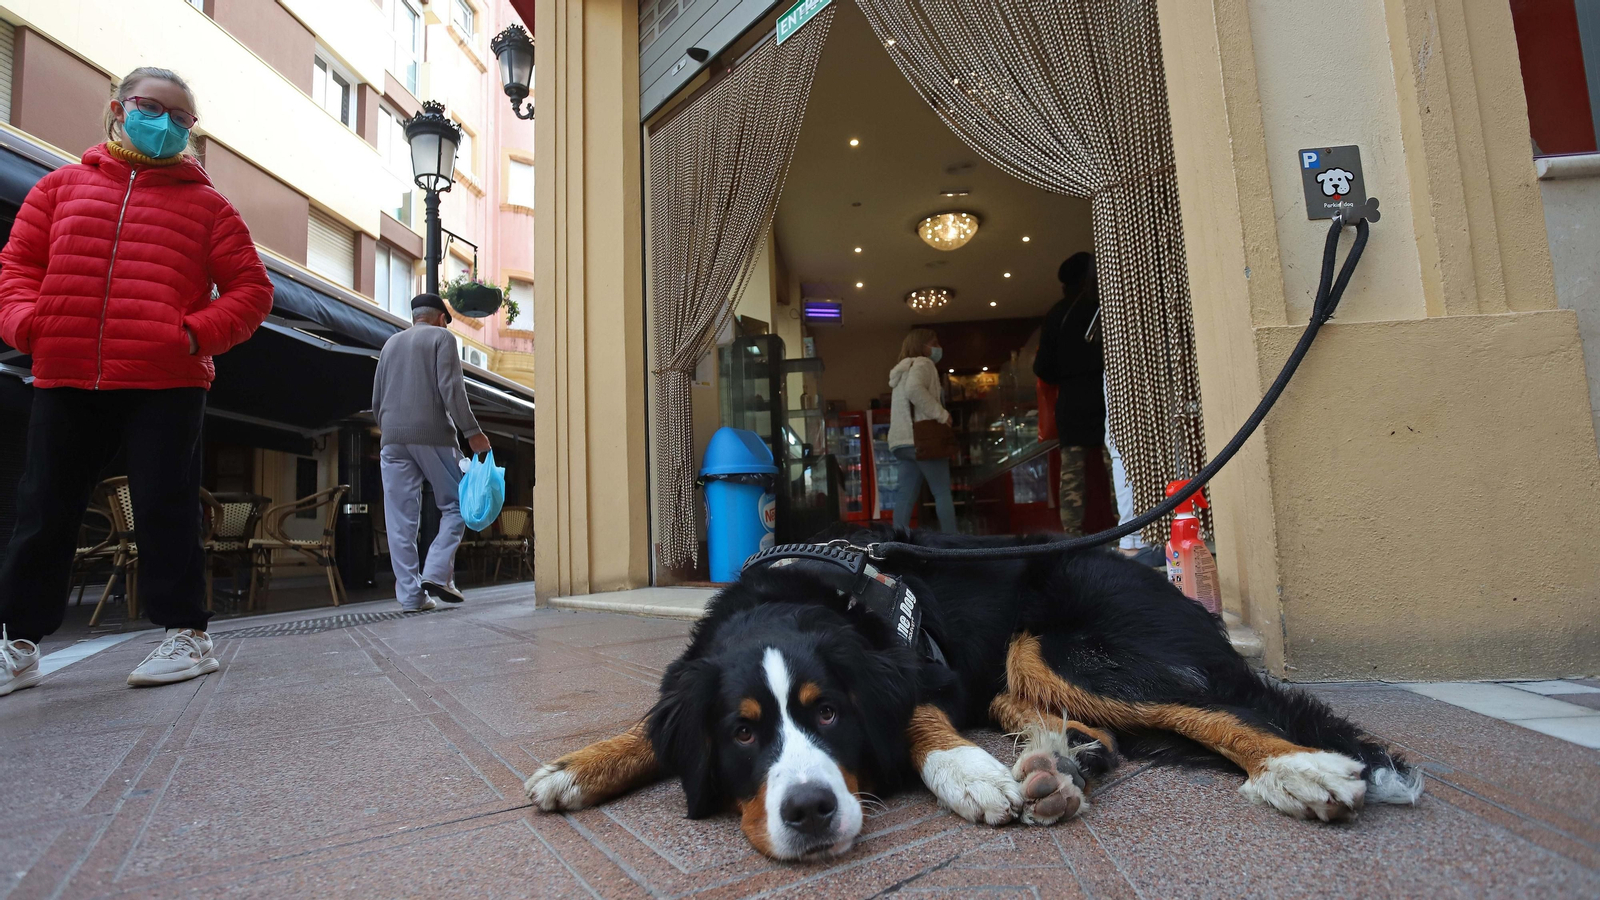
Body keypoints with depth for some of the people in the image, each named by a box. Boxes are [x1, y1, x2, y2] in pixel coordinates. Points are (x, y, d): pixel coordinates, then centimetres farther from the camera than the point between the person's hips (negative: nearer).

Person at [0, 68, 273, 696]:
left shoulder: (205, 204, 8)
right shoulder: (62, 186, 17)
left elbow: (251, 288, 3)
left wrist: (198, 332, -11)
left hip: (165, 385, -3)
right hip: (64, 381, 4)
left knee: (165, 511, -2)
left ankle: (186, 633, 8)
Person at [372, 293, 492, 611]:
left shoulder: (391, 343, 23)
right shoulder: (442, 337, 5)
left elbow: (377, 400, 21)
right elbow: (450, 388, -9)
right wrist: (472, 431, -11)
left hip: (393, 439, 5)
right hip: (432, 434, -5)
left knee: (401, 520, 2)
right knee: (455, 505, 6)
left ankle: (410, 595, -1)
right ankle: (437, 573, -10)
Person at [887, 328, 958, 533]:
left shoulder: (903, 370, 30)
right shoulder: (922, 363, -1)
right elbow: (914, 389, -22)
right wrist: (941, 414, -17)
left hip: (904, 440, 9)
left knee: (906, 495, 1)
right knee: (942, 493, -6)